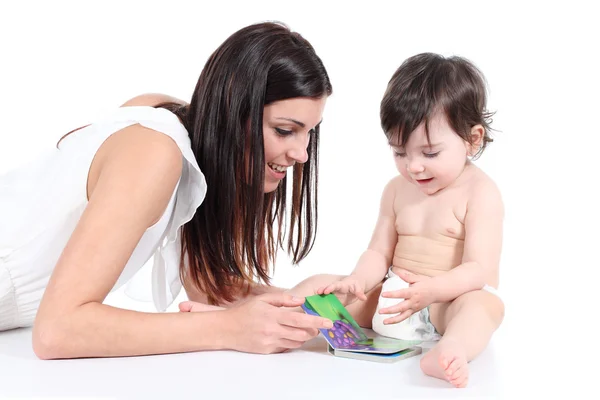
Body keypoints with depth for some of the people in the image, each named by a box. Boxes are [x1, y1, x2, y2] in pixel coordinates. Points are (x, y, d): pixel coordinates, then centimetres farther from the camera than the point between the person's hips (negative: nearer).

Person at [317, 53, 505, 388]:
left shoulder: (480, 192, -9)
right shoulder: (397, 190, 10)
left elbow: (479, 270, -17)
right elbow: (379, 252, 10)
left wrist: (431, 290, -35)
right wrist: (359, 281, -13)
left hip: (452, 300, -6)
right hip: (393, 296, 7)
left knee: (486, 305, -40)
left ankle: (452, 349, -65)